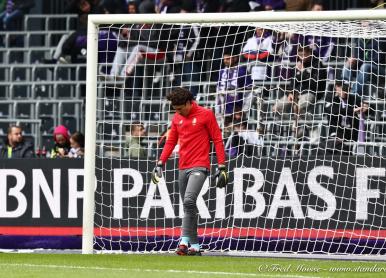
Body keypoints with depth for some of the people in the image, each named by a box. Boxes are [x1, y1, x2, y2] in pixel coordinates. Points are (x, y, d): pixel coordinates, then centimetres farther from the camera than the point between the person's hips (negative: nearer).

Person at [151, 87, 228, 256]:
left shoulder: (206, 115, -4)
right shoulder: (177, 118, 12)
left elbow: (217, 140, -3)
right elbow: (171, 142, 19)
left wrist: (222, 167, -7)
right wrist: (160, 163, 9)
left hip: (199, 167, -7)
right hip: (183, 168, 7)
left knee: (189, 201, -23)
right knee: (188, 208, 7)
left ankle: (184, 241, -26)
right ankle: (195, 246, 12)